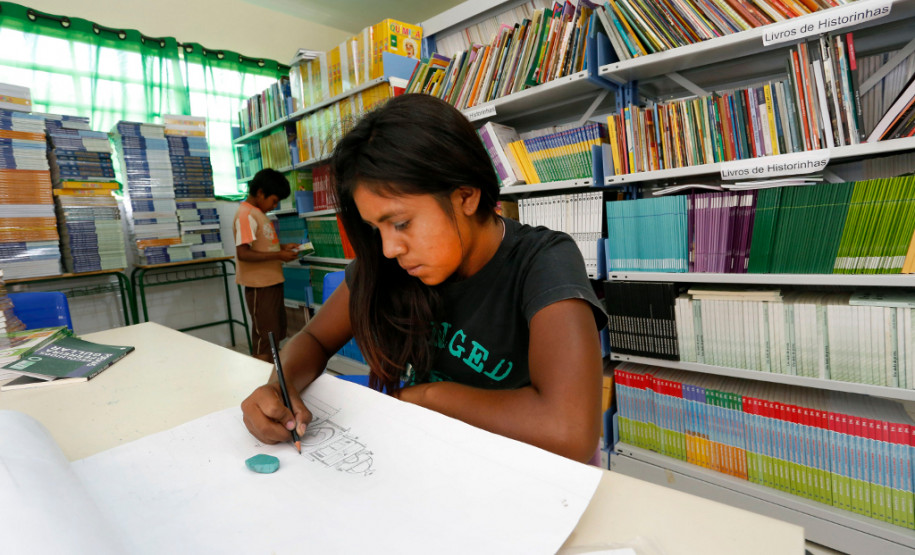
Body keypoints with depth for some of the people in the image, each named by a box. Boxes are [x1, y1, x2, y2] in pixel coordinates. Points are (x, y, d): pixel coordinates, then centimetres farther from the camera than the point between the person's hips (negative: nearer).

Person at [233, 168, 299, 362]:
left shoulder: (259, 213, 13)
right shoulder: (246, 215, -16)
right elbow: (243, 253, -24)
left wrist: (282, 247, 9)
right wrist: (278, 255, -23)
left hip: (272, 283, 10)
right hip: (260, 286, -10)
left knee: (275, 335, 19)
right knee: (264, 339, -1)